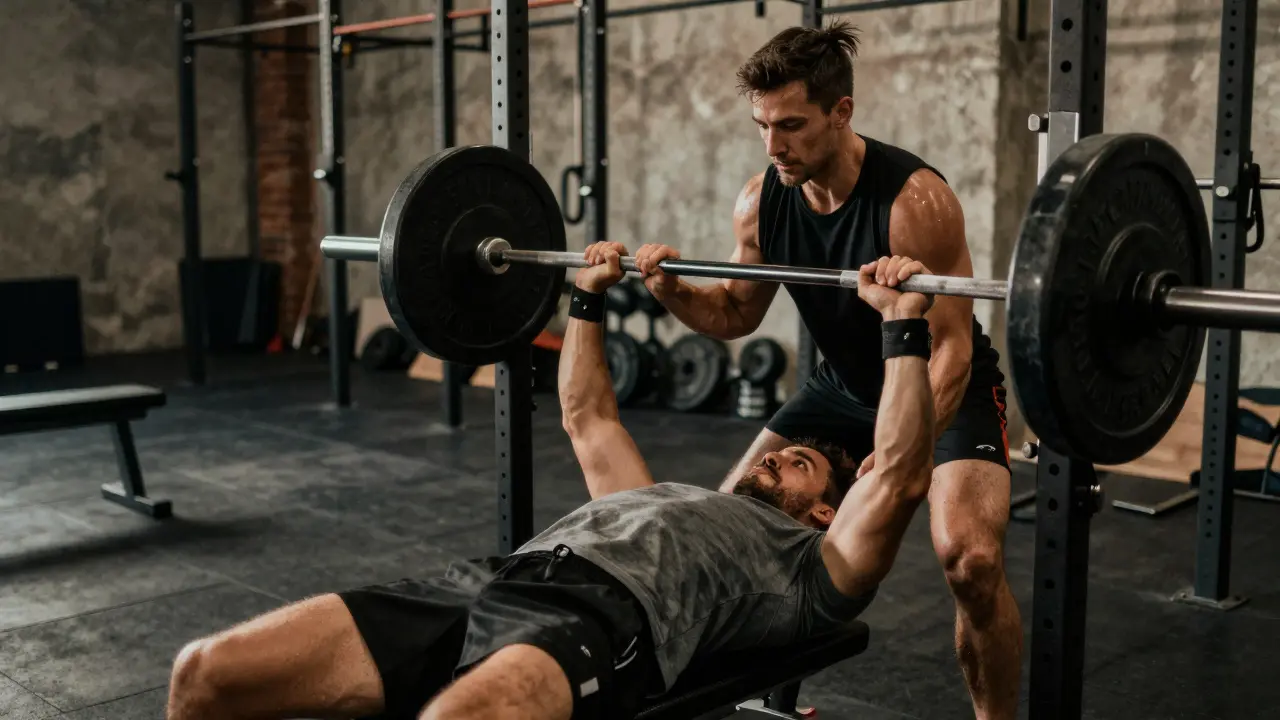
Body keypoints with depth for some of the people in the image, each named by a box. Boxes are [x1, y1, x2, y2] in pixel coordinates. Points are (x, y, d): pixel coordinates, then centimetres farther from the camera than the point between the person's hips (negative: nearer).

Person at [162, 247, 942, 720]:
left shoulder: (808, 573, 22)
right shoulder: (675, 508, 41)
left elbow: (896, 482, 8)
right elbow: (589, 423, 48)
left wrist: (905, 326, 6)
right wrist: (589, 298, 46)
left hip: (601, 622, -7)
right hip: (487, 585, 7)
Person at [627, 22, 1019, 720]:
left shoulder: (914, 199, -29)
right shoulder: (761, 201, -11)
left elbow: (951, 350, -28)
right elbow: (735, 314, 3)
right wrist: (670, 289, -18)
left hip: (946, 393, -6)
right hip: (842, 387, 6)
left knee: (969, 558, -28)